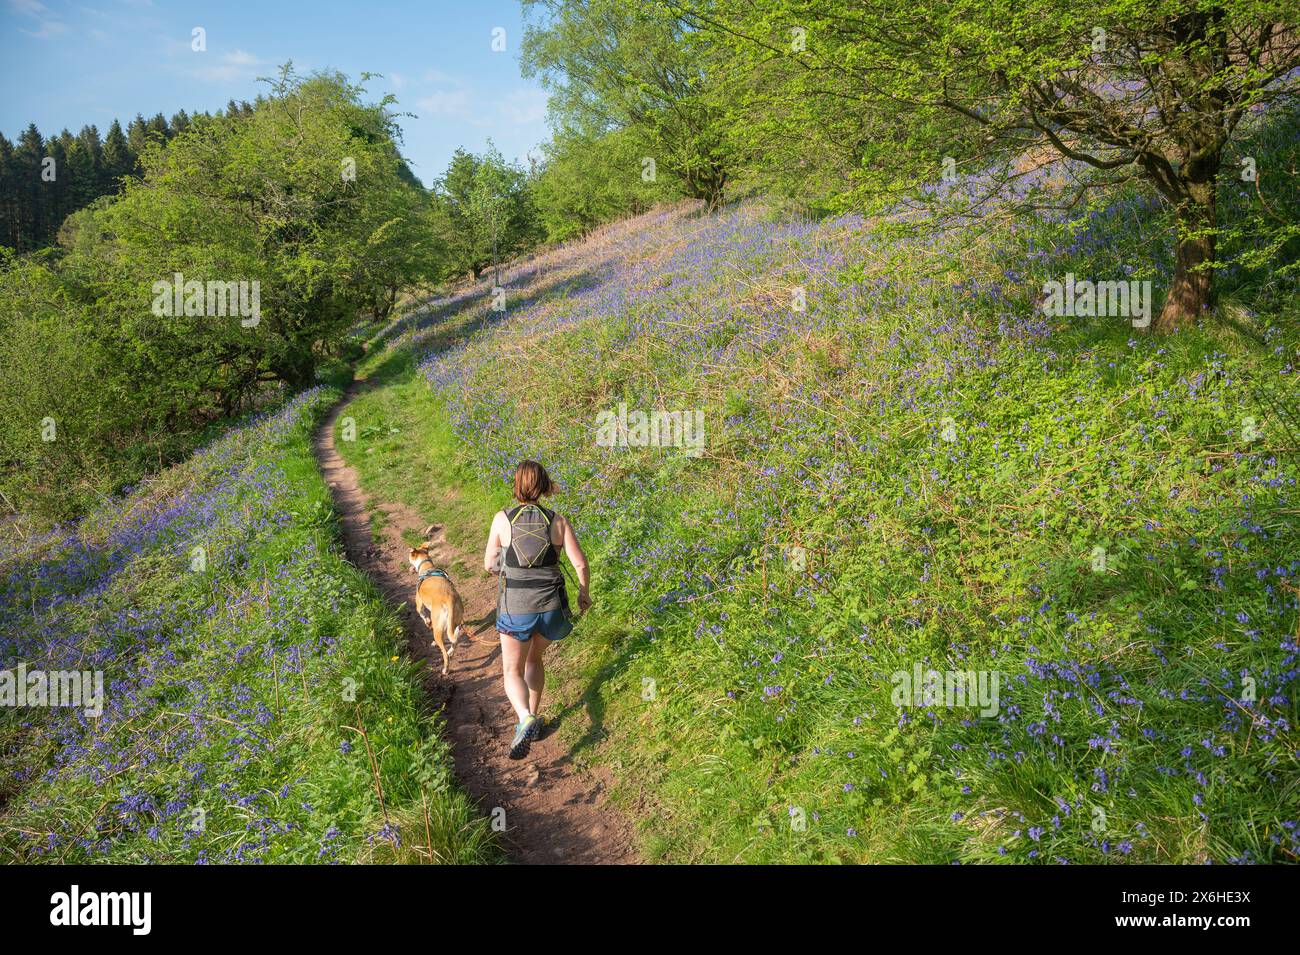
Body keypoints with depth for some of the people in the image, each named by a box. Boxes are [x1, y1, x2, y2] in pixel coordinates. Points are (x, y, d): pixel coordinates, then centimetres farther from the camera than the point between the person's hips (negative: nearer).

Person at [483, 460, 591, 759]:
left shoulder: (502, 519, -6)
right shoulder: (557, 521, -3)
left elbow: (489, 565, 1)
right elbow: (580, 564, -6)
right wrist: (584, 593, 12)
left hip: (515, 607, -2)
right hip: (551, 606, 2)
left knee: (513, 671, 10)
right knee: (534, 658, 28)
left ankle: (526, 719, -18)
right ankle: (533, 718, 30)